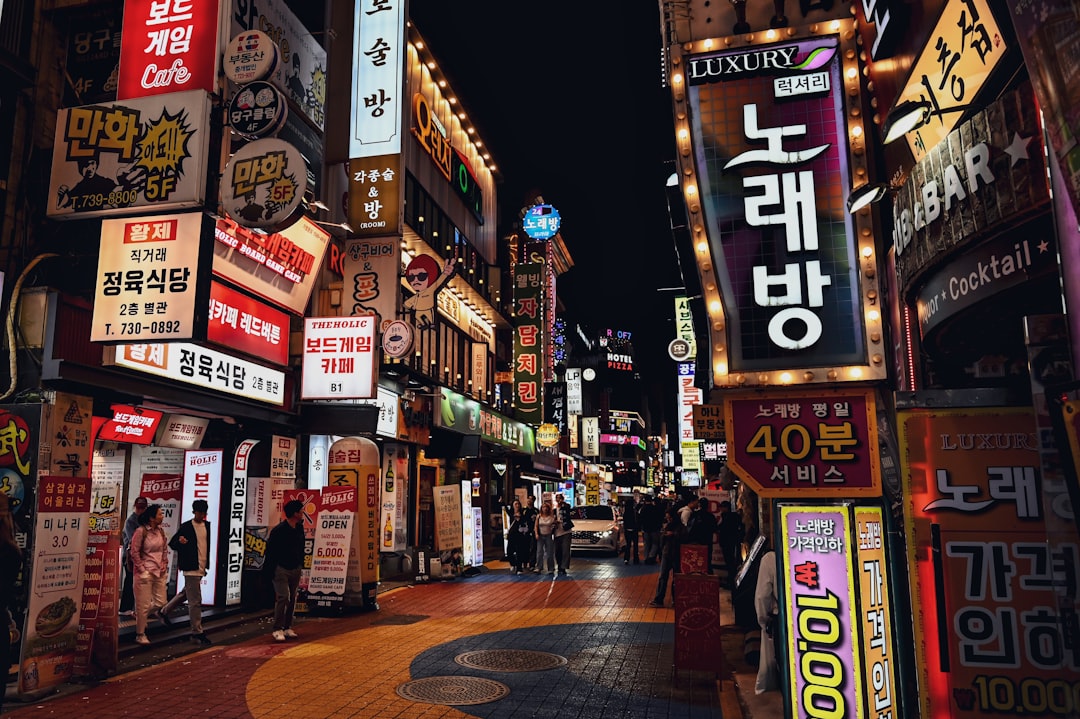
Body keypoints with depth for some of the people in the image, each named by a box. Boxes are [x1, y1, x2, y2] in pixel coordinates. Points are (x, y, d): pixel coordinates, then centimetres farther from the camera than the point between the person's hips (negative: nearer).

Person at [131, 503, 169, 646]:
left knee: (160, 602, 7)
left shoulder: (161, 531, 7)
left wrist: (165, 567, 7)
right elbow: (134, 553, -10)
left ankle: (139, 615, 34)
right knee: (144, 604, 0)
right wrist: (143, 570, -10)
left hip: (159, 573, 6)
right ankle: (140, 635, 15)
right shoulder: (141, 531, -12)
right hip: (145, 573, -6)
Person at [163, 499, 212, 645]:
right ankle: (197, 632, 0)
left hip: (201, 568, 7)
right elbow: (172, 543, -8)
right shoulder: (186, 527, -10)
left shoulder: (207, 525, 9)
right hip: (191, 568, -7)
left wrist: (206, 564, 14)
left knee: (186, 594, 23)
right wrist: (180, 542, -29)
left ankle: (165, 611, 43)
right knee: (195, 601, -6)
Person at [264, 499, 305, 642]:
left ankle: (287, 628, 17)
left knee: (292, 599, 9)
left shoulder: (299, 528, 6)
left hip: (295, 569, 7)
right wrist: (271, 570, -12)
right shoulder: (278, 530, -16)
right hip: (281, 569, -7)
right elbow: (270, 550, -12)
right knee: (283, 597, -12)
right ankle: (277, 629, -4)